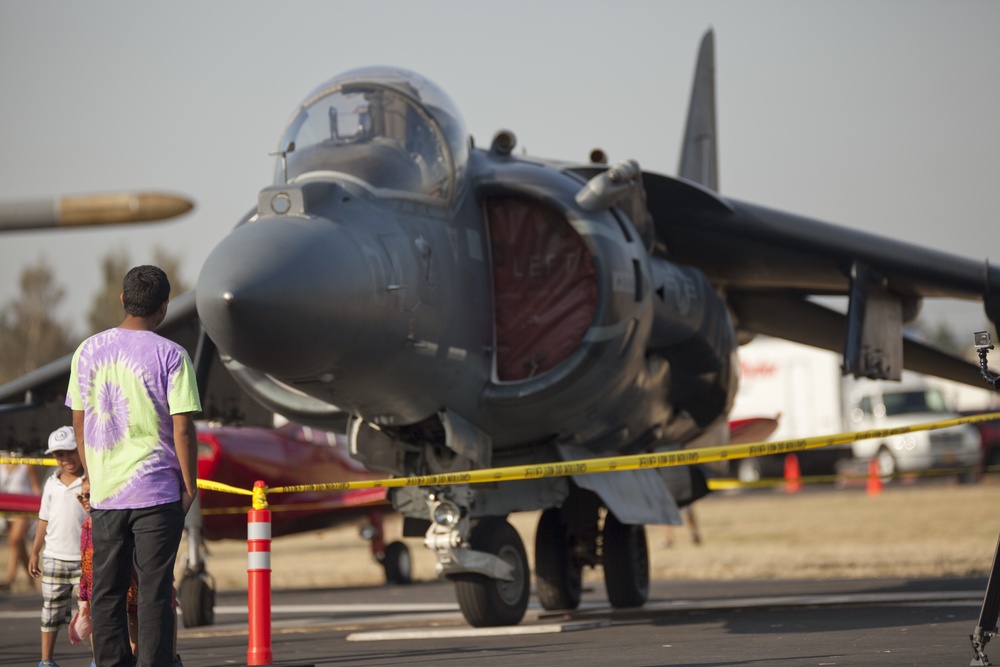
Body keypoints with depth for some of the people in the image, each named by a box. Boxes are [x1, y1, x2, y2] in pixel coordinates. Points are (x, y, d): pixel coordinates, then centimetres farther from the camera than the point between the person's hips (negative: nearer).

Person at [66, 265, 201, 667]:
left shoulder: (88, 351, 5)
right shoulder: (170, 355, -8)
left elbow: (79, 422, 10)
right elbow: (182, 427, -11)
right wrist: (190, 485, -1)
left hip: (104, 492, 4)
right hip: (157, 491, -4)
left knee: (106, 589, 9)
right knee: (155, 591, -1)